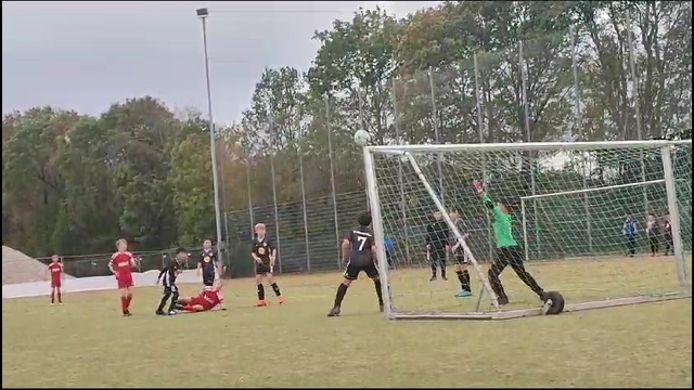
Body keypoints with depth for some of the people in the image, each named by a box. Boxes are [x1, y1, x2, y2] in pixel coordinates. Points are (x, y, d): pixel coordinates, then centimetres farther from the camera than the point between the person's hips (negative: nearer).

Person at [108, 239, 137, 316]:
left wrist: (133, 263, -13)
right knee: (123, 294, -6)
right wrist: (114, 272, -9)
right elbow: (110, 265, 3)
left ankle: (127, 308, 23)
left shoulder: (128, 254, 5)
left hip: (128, 277, 4)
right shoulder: (115, 256, -6)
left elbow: (133, 265, 10)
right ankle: (124, 312, 2)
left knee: (130, 294, 3)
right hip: (121, 278, -4)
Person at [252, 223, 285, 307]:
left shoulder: (268, 240, -4)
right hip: (259, 263, 4)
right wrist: (256, 258, -10)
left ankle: (279, 296, -2)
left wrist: (273, 258, -21)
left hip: (268, 262, -4)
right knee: (258, 280, 1)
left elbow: (273, 249, -6)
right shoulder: (255, 241, 4)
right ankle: (261, 300, 11)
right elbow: (252, 252, 8)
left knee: (270, 278, -14)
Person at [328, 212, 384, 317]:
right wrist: (375, 259, 11)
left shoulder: (354, 231, 12)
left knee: (345, 283, 4)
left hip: (354, 260, 1)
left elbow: (345, 243, 0)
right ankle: (382, 304, 22)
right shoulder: (371, 233, 6)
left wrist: (344, 256, 12)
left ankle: (336, 307, -7)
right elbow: (374, 249, -7)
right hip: (368, 260, -1)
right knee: (377, 279, 22)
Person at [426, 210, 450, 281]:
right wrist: (428, 244, 2)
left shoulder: (444, 224, 1)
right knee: (433, 260, 2)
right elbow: (428, 235, 8)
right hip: (433, 245, 1)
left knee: (442, 260, 2)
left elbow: (447, 234, 2)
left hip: (442, 244, -1)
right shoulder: (431, 225, 4)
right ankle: (434, 275, 11)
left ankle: (443, 275, 14)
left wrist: (447, 244, -3)